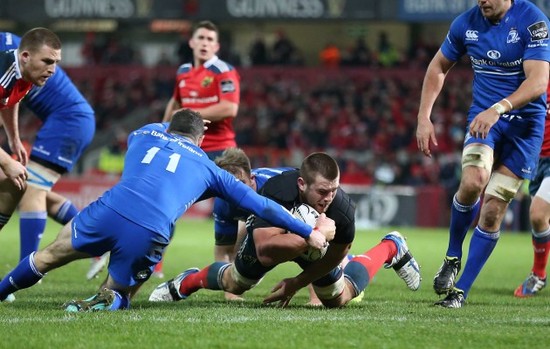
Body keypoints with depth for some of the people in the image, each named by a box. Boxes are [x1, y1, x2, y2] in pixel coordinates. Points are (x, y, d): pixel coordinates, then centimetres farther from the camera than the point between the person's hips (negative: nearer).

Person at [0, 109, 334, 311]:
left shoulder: (146, 135, 26)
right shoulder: (209, 169, 22)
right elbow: (260, 205, 21)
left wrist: (170, 126, 72)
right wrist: (310, 233, 27)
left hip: (109, 212, 1)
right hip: (149, 235, -1)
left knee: (49, 256, 24)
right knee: (119, 295, 20)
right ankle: (108, 302, -12)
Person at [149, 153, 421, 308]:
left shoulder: (342, 210, -42)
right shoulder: (276, 192, -49)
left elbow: (333, 256, -21)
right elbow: (265, 251, -53)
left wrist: (298, 283, -14)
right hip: (271, 232, -1)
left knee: (338, 299, 14)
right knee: (234, 284, 20)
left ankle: (391, 249, 34)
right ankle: (189, 281, 53)